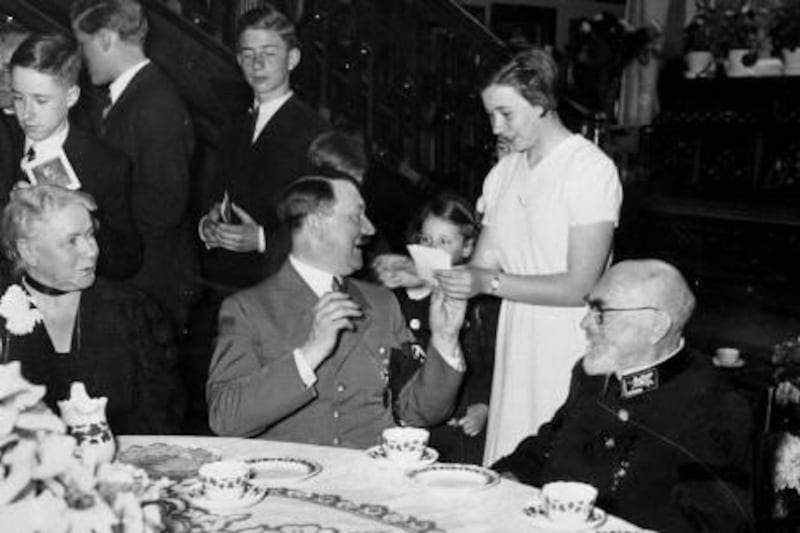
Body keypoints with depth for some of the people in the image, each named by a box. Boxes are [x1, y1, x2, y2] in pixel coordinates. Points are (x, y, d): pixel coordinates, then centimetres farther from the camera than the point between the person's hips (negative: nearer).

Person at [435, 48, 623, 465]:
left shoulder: (590, 169, -10)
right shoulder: (503, 173, 13)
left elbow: (580, 287, -15)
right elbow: (484, 263, 10)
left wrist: (491, 283, -19)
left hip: (569, 351, -6)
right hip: (515, 346, 6)